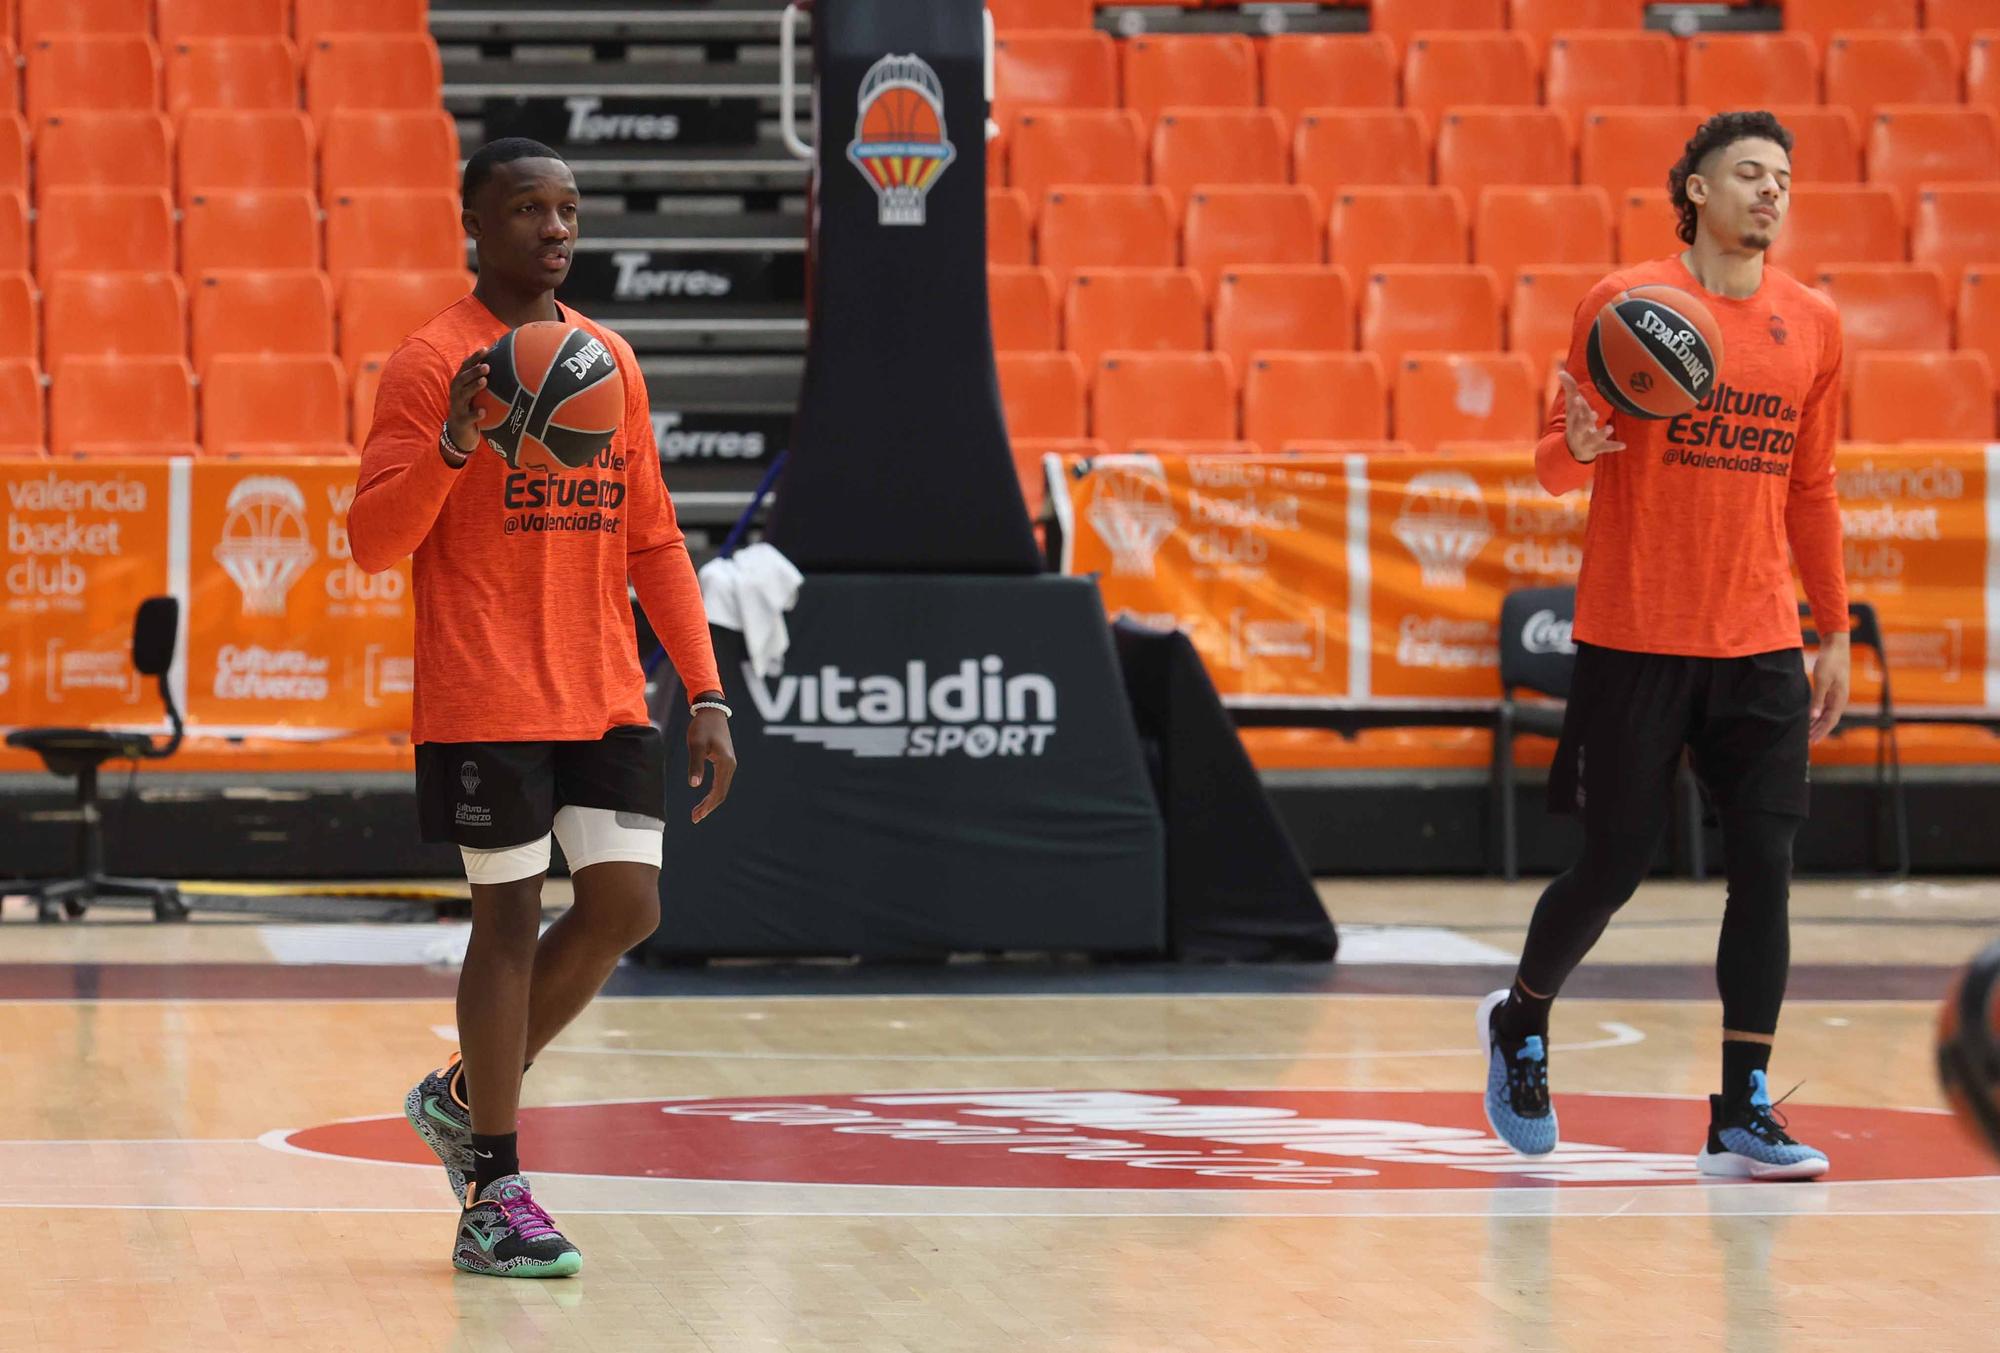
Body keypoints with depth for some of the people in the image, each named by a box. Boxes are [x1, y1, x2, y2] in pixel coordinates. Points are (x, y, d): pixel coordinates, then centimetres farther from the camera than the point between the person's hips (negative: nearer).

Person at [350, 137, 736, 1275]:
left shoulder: (613, 360, 13)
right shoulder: (432, 364, -6)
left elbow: (653, 541, 15)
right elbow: (374, 542, -12)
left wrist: (707, 693, 9)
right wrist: (454, 445, -28)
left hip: (606, 698, 6)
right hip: (487, 700, -6)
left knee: (627, 906, 0)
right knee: (512, 919, -3)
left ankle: (466, 1096, 22)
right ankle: (495, 1197, 5)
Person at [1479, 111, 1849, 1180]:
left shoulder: (1812, 326, 8)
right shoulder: (1624, 302, -4)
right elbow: (1554, 462, -1)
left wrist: (1834, 634, 16)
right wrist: (1579, 446, -24)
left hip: (1760, 647, 3)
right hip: (1634, 639, -3)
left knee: (1765, 868, -6)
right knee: (1612, 869, 2)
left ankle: (1742, 1118, -3)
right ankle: (1520, 1023, 31)